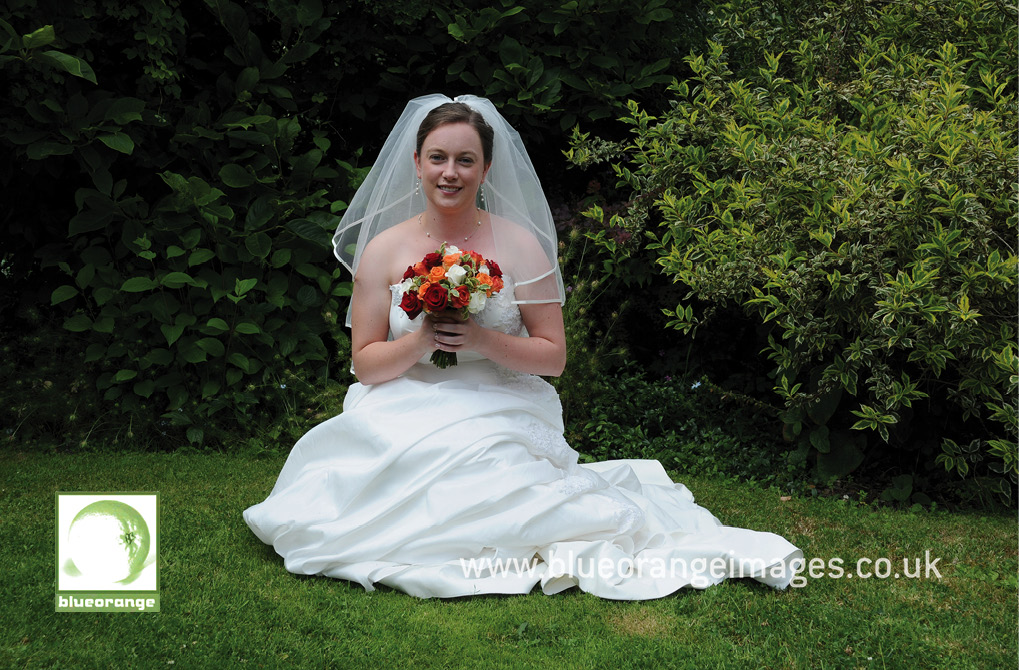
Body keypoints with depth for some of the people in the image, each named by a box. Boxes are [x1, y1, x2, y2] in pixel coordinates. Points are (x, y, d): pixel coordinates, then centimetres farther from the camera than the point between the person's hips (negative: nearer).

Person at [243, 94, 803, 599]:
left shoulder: (519, 245, 1)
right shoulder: (383, 249, 3)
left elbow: (553, 356, 1)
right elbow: (366, 365, 4)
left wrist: (484, 342, -16)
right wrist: (420, 341, -16)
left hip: (500, 419, -1)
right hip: (403, 423, 2)